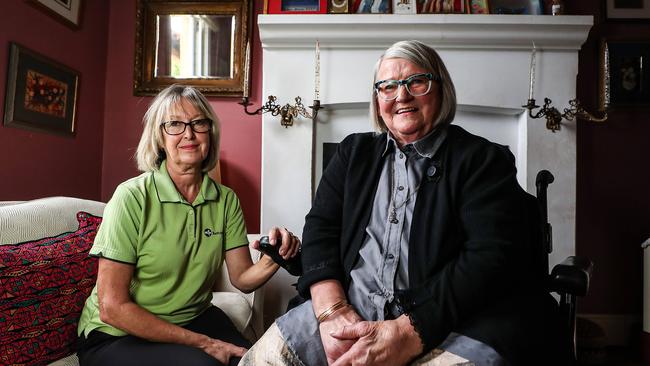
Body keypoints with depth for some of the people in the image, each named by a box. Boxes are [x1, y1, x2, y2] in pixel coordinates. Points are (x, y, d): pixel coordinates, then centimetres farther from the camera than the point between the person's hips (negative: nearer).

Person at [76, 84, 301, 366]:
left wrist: (274, 258, -24)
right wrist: (203, 342, -19)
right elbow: (112, 308, -18)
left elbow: (242, 278, -1)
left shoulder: (226, 200, -3)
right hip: (118, 336, -4)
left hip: (195, 319, 4)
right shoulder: (132, 197, -18)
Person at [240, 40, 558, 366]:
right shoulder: (354, 152, 13)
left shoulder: (484, 160, 0)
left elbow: (492, 257, -12)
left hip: (447, 320, -3)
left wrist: (407, 335, -20)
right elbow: (320, 227, 6)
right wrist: (332, 310, -11)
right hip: (352, 307, 4)